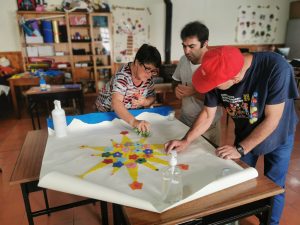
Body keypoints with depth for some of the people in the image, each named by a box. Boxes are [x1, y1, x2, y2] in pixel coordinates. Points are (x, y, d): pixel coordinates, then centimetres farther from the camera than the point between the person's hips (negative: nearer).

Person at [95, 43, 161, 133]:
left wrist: (144, 102, -20)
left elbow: (152, 97, 2)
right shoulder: (122, 76, -26)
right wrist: (134, 122, -52)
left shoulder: (148, 77, -9)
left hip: (133, 113, 5)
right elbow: (116, 103, -38)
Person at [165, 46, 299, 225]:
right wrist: (186, 141, -23)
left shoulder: (276, 68, -36)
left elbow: (272, 119, -29)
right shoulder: (218, 74, -24)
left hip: (277, 136, -2)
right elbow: (207, 115, -13)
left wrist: (240, 149, -24)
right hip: (245, 135, 3)